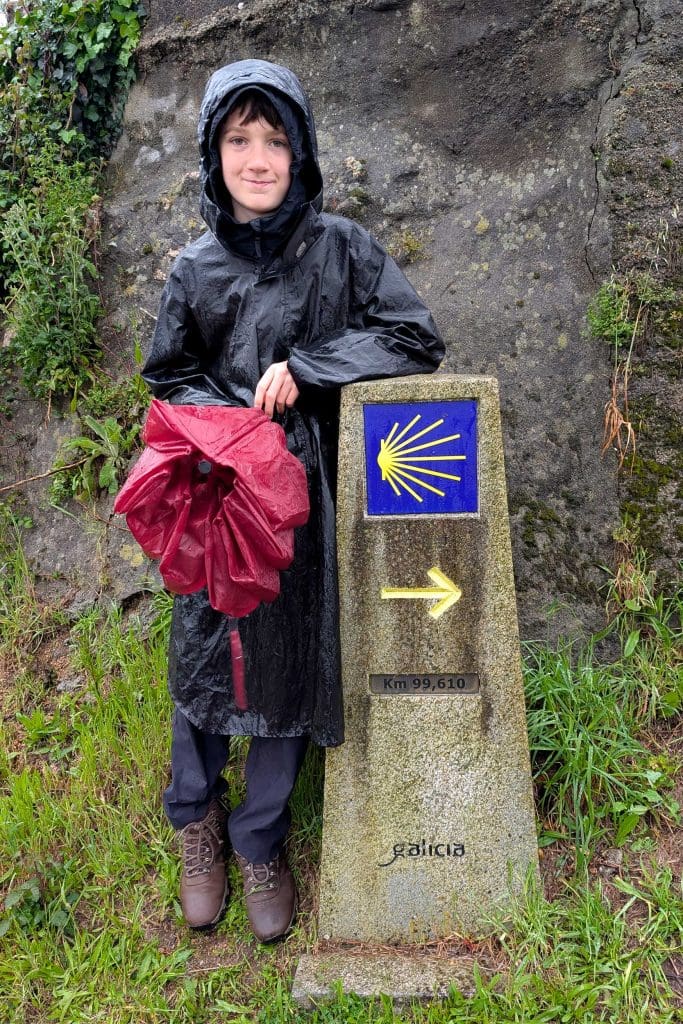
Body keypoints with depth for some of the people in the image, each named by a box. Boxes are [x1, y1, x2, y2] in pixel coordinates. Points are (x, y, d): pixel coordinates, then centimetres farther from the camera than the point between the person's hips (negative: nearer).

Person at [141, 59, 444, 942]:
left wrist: (303, 369, -13)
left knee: (291, 658, 4)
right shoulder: (196, 267, 7)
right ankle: (196, 818, 33)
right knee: (204, 649, 6)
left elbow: (415, 341, -4)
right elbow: (170, 380, 12)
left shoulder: (339, 247, 2)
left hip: (305, 490, -1)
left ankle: (260, 839, 26)